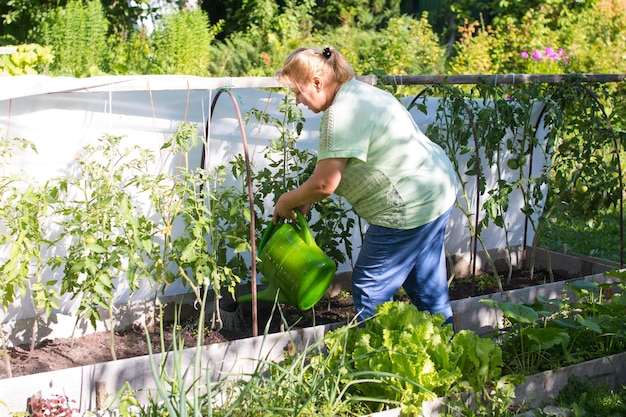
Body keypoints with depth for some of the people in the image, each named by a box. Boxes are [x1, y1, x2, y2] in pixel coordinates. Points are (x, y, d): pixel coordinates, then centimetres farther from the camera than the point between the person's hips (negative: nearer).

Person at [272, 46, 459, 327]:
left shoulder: (342, 113, -21)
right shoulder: (361, 92, 12)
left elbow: (324, 185, -21)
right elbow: (346, 164, 18)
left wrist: (287, 202, -3)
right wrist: (305, 199, 11)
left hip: (411, 206, -11)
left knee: (371, 289, 1)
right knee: (427, 288, 20)